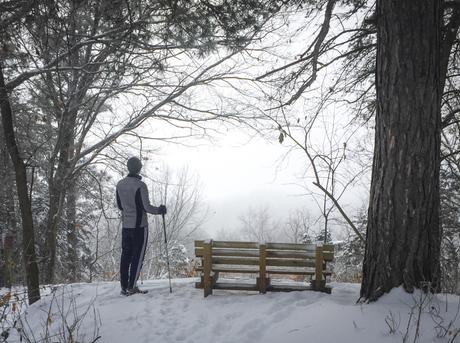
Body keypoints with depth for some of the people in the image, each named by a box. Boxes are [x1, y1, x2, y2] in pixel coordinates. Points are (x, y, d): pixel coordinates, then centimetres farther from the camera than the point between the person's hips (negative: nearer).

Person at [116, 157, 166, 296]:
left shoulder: (120, 184, 3)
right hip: (139, 225, -6)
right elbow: (146, 207, -16)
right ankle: (132, 287, 5)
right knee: (137, 257, 3)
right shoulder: (140, 185, -17)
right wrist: (160, 210, 1)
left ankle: (124, 287, 15)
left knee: (125, 256, 11)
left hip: (125, 225, 6)